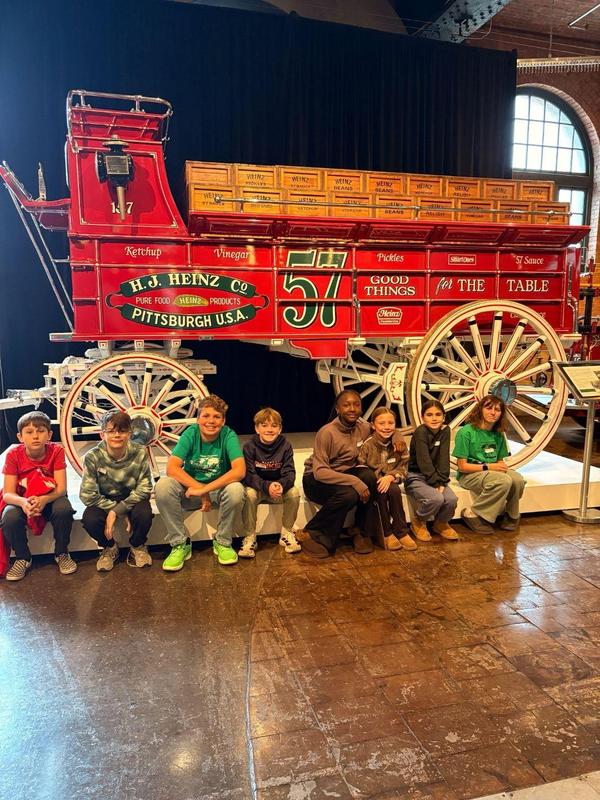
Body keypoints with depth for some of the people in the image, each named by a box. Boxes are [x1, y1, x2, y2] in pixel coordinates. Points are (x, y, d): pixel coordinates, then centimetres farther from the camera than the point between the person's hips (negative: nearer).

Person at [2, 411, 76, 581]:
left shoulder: (56, 450, -17)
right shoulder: (14, 454, -16)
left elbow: (61, 489, -20)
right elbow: (7, 493, -18)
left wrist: (44, 500, -42)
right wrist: (23, 502, -41)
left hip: (50, 498, -1)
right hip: (21, 500, 1)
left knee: (64, 509, -33)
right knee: (10, 518, -31)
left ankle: (61, 553, -6)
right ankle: (23, 558, -2)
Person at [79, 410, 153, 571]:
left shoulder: (139, 452, -19)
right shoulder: (93, 457, -19)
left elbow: (144, 489, -18)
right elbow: (87, 495, -19)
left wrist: (116, 511, -27)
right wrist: (121, 513, -23)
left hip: (132, 499, 0)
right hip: (105, 501, 1)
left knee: (143, 513, -32)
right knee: (89, 519, -29)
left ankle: (137, 546, 4)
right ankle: (109, 547, 6)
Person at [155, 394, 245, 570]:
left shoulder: (228, 435, -16)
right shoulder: (190, 433, -13)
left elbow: (239, 471, -29)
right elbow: (172, 467, -21)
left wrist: (205, 489, -33)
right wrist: (199, 489, -29)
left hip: (219, 488, -1)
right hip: (190, 486, 1)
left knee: (236, 490, -34)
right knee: (163, 486, -27)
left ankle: (222, 542, -7)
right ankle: (179, 544, -9)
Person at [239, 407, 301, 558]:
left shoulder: (285, 446, -8)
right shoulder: (250, 446, -13)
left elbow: (289, 473, -14)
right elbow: (249, 475, -19)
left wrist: (281, 485, -38)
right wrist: (267, 486, -38)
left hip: (280, 486, 2)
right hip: (256, 487, -2)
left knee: (294, 492, -26)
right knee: (249, 494, -33)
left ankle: (286, 533, -4)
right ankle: (250, 538, -15)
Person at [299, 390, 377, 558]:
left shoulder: (364, 428, -5)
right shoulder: (327, 432, -23)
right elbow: (319, 471, -30)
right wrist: (355, 482, -38)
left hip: (344, 473, 5)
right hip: (316, 479, -5)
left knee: (369, 476, -26)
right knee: (348, 494, -35)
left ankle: (359, 531, -8)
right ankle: (312, 535, -14)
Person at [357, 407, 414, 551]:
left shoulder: (399, 443, -5)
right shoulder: (367, 444, -15)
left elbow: (402, 468, -3)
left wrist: (391, 476, -23)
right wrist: (378, 481, -26)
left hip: (390, 481, 3)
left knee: (394, 490, -29)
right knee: (381, 493, -32)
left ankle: (401, 532, -14)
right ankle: (385, 534, -16)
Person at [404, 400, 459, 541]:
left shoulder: (445, 431, 0)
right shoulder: (420, 432, -16)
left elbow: (444, 459, -6)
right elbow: (424, 461, -21)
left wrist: (442, 482, -16)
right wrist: (436, 483, -23)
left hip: (436, 476, 5)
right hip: (416, 477, -5)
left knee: (452, 499, -21)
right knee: (436, 499, -30)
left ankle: (441, 523, 12)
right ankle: (418, 522, 1)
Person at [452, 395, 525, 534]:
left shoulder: (498, 434, 9)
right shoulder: (466, 432, -12)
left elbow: (500, 460, 17)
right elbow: (462, 466, -12)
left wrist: (502, 466, -7)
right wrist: (488, 467, -19)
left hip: (492, 472, 6)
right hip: (469, 475, -6)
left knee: (518, 480, -24)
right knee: (504, 481, -32)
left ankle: (511, 516, 1)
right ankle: (472, 514, -17)